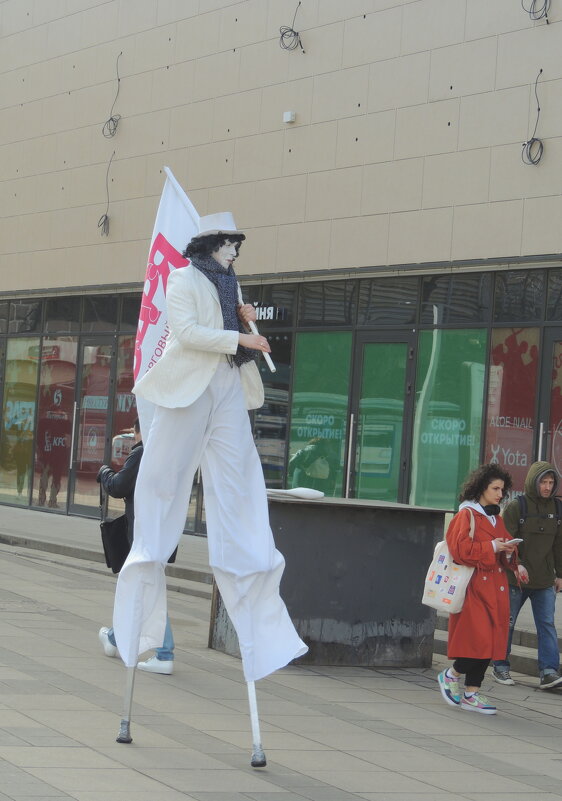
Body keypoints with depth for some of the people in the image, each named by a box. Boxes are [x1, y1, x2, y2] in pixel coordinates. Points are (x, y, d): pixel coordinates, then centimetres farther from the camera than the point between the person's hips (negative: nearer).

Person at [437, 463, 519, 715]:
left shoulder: (496, 519, 19)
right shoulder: (467, 515, -5)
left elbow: (505, 558, 24)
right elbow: (460, 549, -16)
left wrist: (508, 552, 2)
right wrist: (491, 547, -16)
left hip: (495, 588, 8)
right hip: (474, 587, -8)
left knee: (489, 642, 4)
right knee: (479, 639, -14)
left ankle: (471, 694, 10)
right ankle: (450, 675, 8)